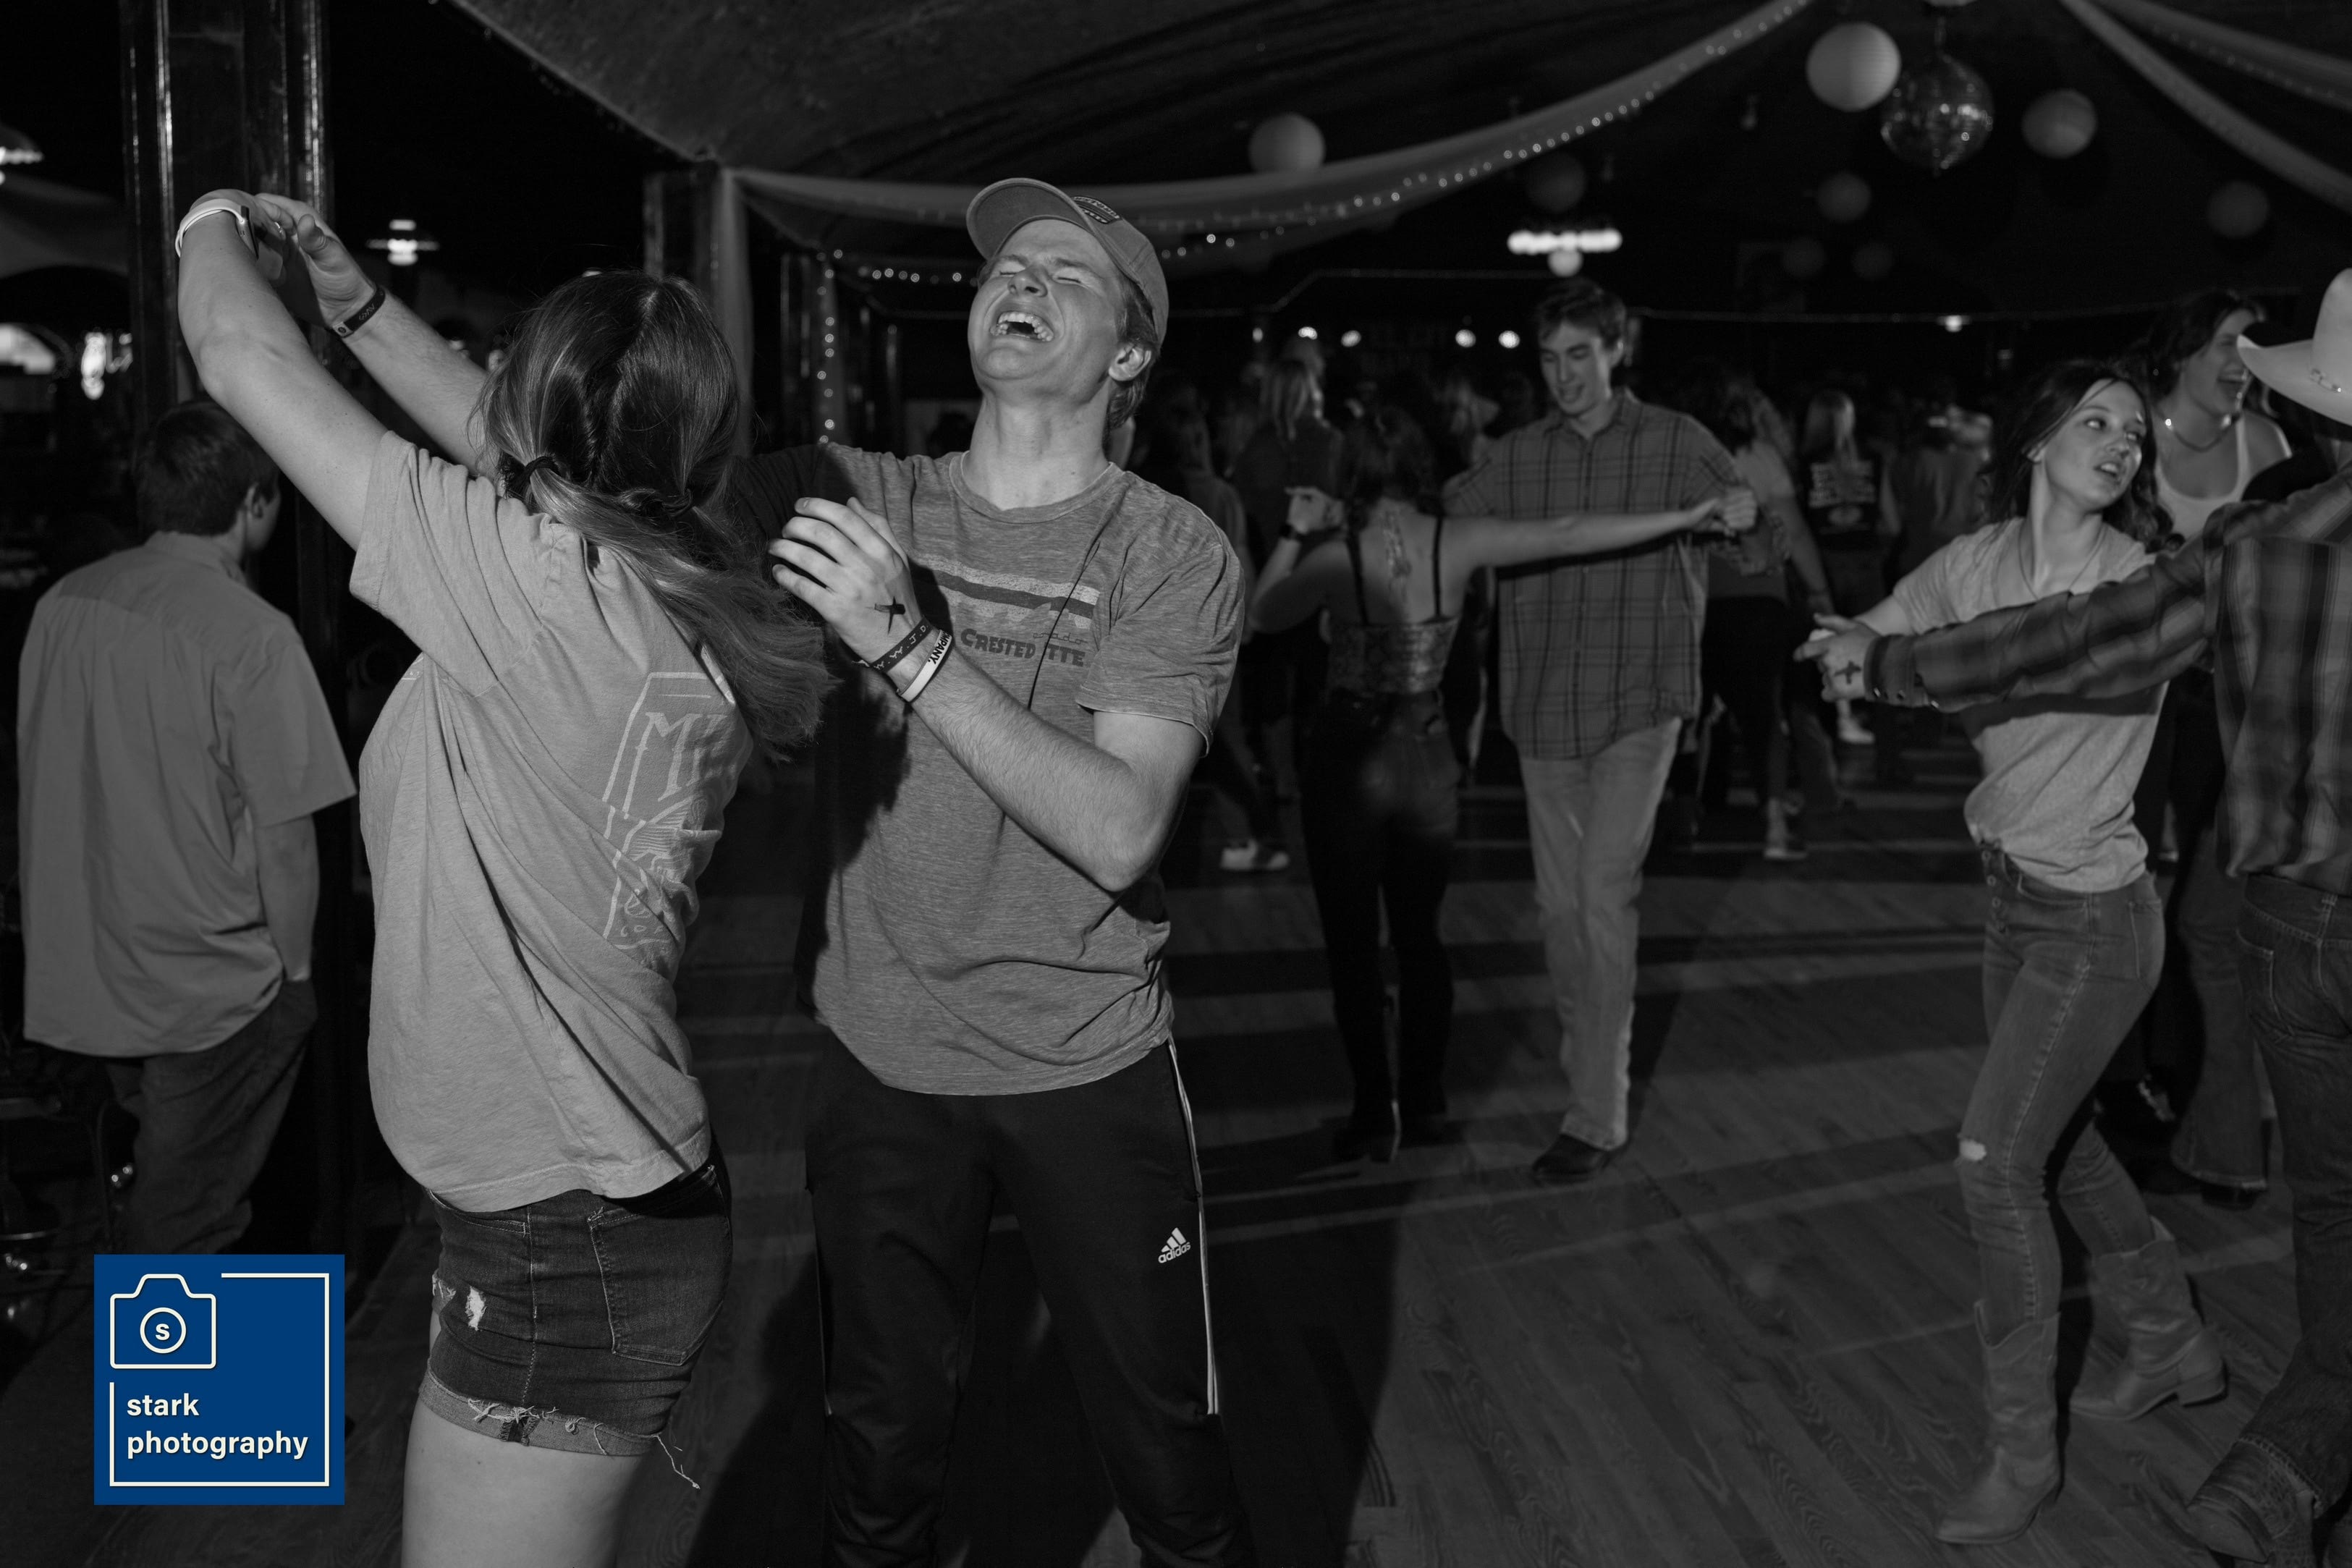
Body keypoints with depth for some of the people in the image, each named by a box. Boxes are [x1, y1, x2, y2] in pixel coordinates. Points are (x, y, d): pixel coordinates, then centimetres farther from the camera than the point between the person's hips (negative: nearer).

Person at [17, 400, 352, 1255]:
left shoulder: (62, 603, 0)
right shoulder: (250, 635, -20)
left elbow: (37, 781, 9)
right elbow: (283, 833, -18)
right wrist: (294, 969, -3)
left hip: (78, 978, 7)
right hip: (208, 988, -6)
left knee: (160, 1188, 27)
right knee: (185, 1225, 9)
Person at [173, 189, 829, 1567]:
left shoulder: (539, 578, -21)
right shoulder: (686, 598, 0)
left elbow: (241, 356, -11)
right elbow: (517, 457, 19)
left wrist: (215, 226, 8)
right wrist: (354, 298, 20)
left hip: (562, 1240, -9)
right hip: (609, 1195, 9)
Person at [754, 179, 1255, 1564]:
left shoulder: (1177, 555, -9)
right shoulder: (854, 501, -2)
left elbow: (1119, 831, -23)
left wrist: (903, 644, -28)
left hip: (1094, 1074, -2)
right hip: (879, 1067, 2)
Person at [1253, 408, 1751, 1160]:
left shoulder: (1335, 558, -12)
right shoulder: (1457, 542, -7)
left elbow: (1259, 615, 2)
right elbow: (1567, 536, -12)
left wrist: (1295, 535, 4)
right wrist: (1691, 516, -10)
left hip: (1347, 762, -3)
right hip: (1426, 759, 3)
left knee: (1352, 944, 7)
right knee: (1419, 934, 18)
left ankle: (1377, 1112, 10)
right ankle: (1425, 1102, 22)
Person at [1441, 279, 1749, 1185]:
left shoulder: (1675, 445, 0)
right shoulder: (1515, 459, 5)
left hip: (1638, 704, -3)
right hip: (1542, 710, 3)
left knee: (1605, 893, -11)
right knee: (1560, 903, 11)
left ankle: (1598, 1116, -5)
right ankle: (1583, 1062, 31)